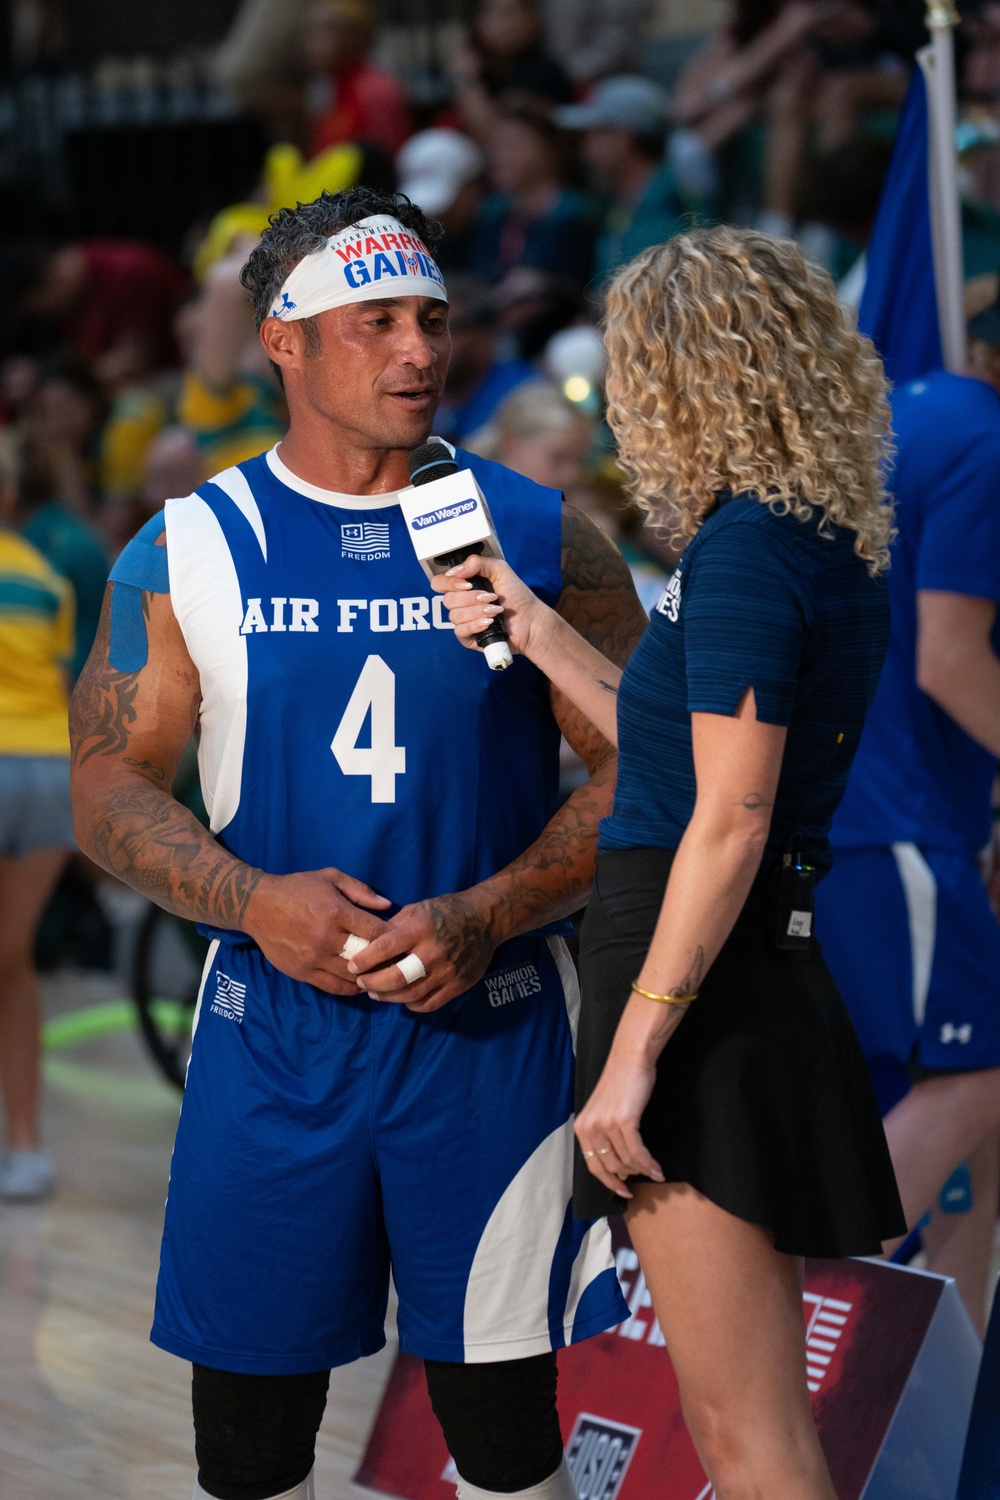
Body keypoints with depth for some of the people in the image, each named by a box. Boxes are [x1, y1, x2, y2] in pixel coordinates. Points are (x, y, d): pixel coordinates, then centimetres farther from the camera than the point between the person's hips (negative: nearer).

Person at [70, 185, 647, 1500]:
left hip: (488, 1025, 0)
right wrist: (253, 901, -15)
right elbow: (109, 786, 4)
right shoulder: (190, 551, 2)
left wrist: (485, 918, -15)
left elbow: (638, 773, 0)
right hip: (272, 1030, 1)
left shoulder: (542, 539, 1)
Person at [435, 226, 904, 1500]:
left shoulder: (746, 549, -16)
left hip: (708, 986, -10)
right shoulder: (829, 542, 13)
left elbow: (728, 823, -21)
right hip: (772, 973, 10)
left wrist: (633, 1054, -20)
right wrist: (536, 633, 25)